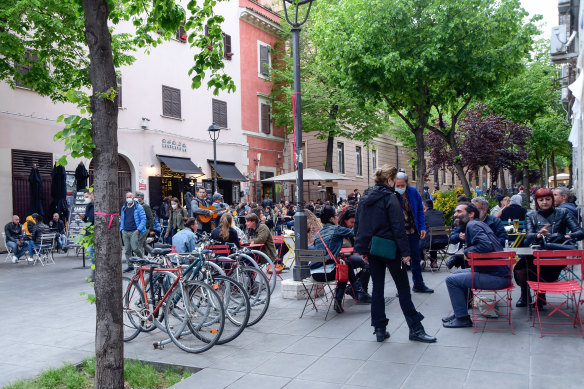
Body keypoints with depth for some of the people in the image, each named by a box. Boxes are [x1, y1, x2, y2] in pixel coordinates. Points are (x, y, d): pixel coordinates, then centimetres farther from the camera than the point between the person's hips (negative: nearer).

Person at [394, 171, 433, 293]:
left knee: (416, 258, 15)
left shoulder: (413, 192, -6)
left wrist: (422, 227, 1)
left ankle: (418, 284, 29)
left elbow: (420, 210, 4)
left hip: (413, 231, 4)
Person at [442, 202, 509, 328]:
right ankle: (459, 312, 30)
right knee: (457, 274, 22)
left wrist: (467, 251, -15)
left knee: (451, 280, -8)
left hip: (497, 276, -10)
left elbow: (486, 245, -28)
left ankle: (462, 318, 3)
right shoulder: (478, 224, 18)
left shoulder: (472, 225, -13)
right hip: (498, 271, 10)